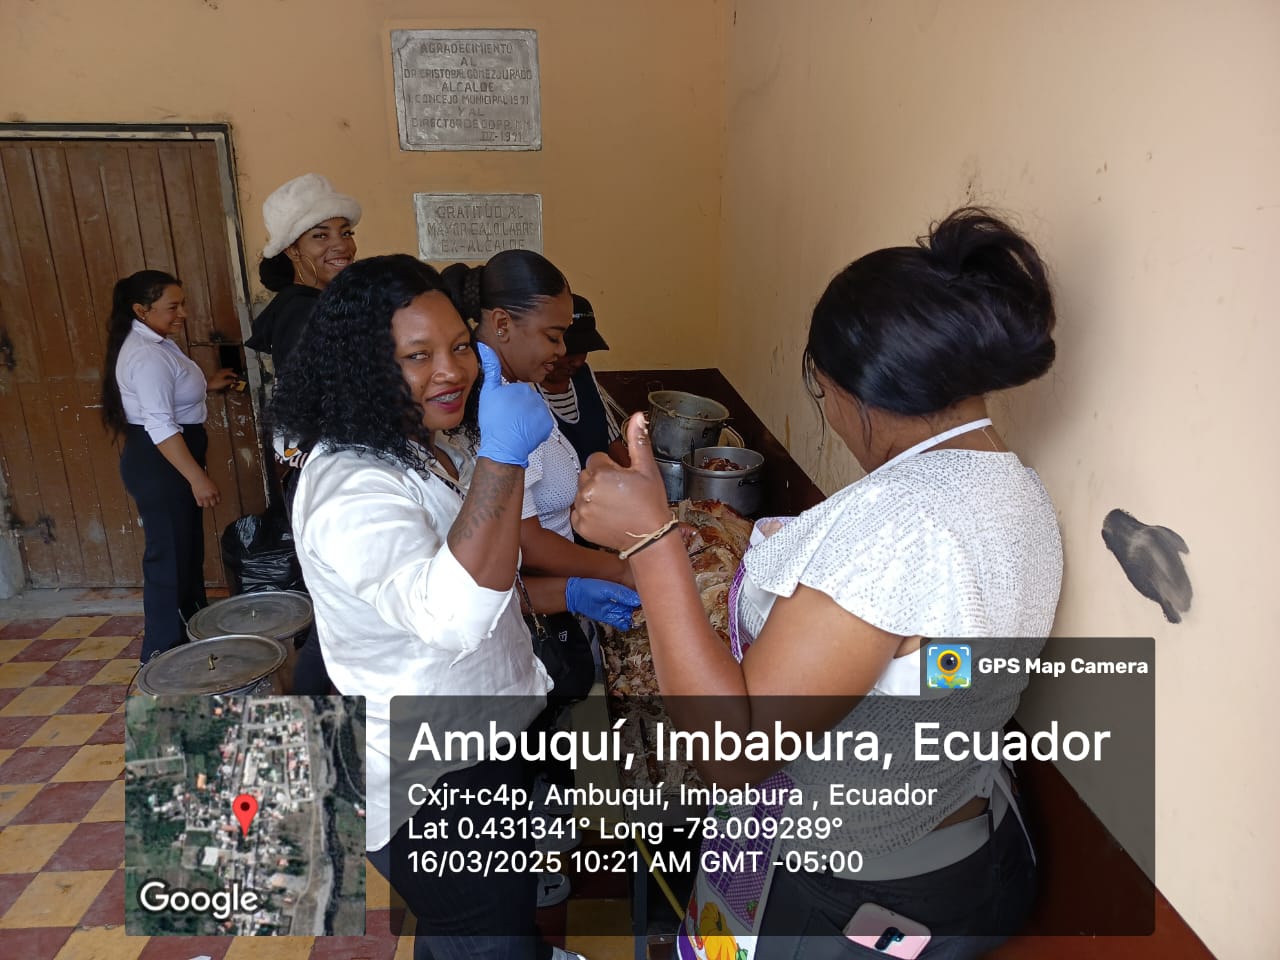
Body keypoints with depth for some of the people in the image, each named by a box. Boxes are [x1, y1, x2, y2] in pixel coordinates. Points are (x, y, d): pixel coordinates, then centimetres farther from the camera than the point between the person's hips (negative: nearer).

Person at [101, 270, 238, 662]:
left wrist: (206, 385, 19)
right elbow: (160, 426, -28)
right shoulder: (146, 355, -22)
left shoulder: (153, 343, 10)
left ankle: (194, 635, 35)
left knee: (188, 549, 20)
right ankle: (164, 657, 6)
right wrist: (197, 478, -29)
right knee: (169, 557, -4)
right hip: (158, 464, -11)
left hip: (171, 460, 11)